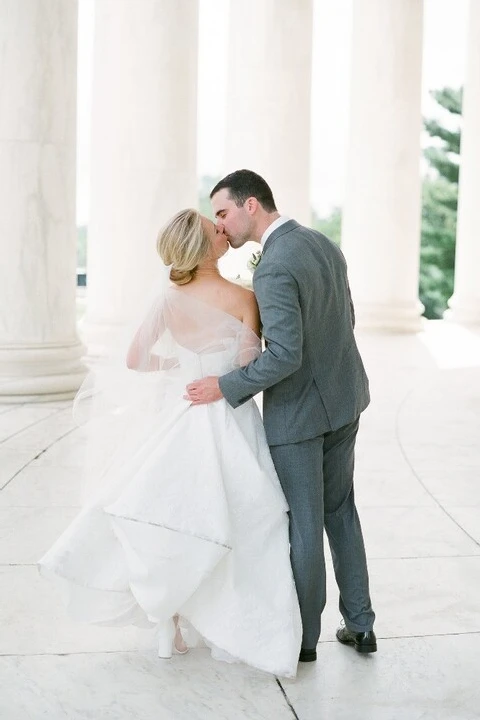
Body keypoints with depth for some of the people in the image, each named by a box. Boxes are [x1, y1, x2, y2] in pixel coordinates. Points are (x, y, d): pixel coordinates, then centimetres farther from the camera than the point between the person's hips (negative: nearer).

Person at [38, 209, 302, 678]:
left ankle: (172, 629, 25)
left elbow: (135, 360, 1)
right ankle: (226, 632, 17)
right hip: (229, 421, -3)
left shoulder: (170, 300, -4)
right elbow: (248, 369, -11)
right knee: (225, 524, 9)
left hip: (180, 420, 4)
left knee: (175, 522, 16)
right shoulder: (243, 299, -14)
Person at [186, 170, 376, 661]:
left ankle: (302, 636, 20)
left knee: (301, 523, 5)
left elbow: (285, 355, -28)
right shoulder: (323, 244, 4)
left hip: (297, 410, -9)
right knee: (339, 510, 19)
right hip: (343, 398, 9)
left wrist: (226, 387, -18)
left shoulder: (273, 269, -24)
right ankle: (359, 624, 26)